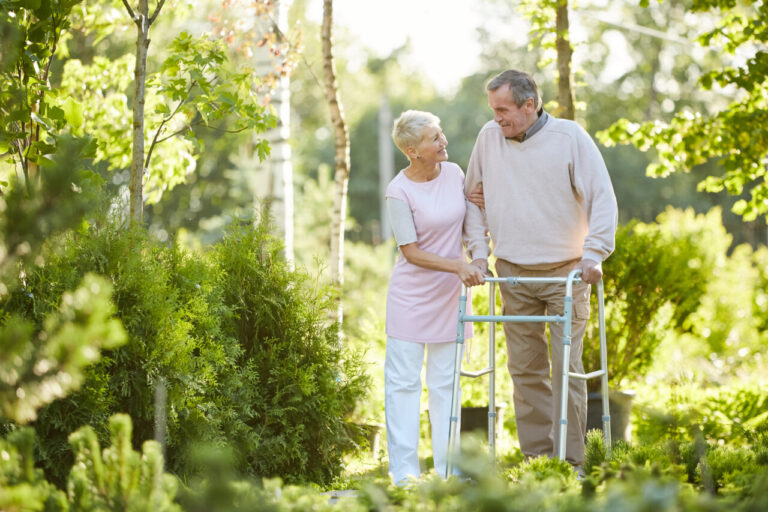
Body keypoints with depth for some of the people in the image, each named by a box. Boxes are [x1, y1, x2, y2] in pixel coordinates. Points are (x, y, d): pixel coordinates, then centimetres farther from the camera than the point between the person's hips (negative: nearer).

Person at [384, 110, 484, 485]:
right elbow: (411, 252, -13)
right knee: (403, 380, -2)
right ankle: (404, 471, 2)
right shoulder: (399, 191, -14)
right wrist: (457, 266, -21)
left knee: (445, 381, 10)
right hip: (411, 295, -5)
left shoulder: (454, 173, 2)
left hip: (449, 295, 5)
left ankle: (448, 468, 16)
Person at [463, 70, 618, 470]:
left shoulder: (570, 137, -6)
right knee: (525, 369, 5)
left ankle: (570, 462, 1)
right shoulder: (488, 138, 4)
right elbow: (472, 199, 14)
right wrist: (479, 251, 4)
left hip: (565, 272, -3)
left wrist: (594, 254, -14)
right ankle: (536, 458, 12)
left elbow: (603, 198, -6)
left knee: (567, 367, -5)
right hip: (513, 275, 3)